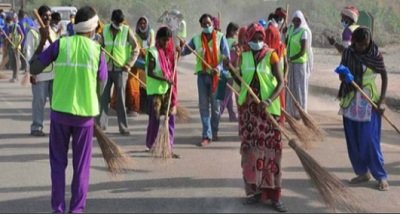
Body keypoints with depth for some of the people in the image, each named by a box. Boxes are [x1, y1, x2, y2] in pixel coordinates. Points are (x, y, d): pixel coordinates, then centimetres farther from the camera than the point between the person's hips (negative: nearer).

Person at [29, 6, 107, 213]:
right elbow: (101, 81, 2)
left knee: (58, 162, 12)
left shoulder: (60, 44, -7)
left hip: (60, 111, 0)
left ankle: (58, 210, 12)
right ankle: (77, 210, 11)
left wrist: (42, 41, 4)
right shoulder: (97, 50, -5)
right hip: (85, 113, 0)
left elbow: (33, 69, -5)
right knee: (81, 165, 10)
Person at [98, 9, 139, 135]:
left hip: (120, 69, -3)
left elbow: (135, 49, -3)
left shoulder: (127, 31, -5)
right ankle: (101, 124, 10)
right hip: (106, 68, 3)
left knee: (121, 99, 1)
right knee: (103, 97, 3)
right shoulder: (105, 30, 3)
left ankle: (123, 127, 7)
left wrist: (129, 64, -12)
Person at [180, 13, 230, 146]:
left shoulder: (220, 37, -1)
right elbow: (184, 51, 7)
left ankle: (214, 132, 24)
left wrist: (218, 68, -25)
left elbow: (226, 56, -8)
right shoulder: (196, 39, 5)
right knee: (203, 106, -1)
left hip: (216, 75, -2)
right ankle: (207, 135, 1)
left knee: (216, 105, 7)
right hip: (202, 74, 2)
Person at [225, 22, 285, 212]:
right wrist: (231, 69, -4)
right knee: (251, 148, 6)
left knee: (270, 149, -3)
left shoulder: (271, 55, -5)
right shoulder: (244, 56, 6)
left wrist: (269, 101, -23)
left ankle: (274, 194, 2)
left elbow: (281, 83, -9)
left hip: (267, 108, -4)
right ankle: (255, 190, 16)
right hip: (248, 107, 4)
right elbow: (241, 82, 12)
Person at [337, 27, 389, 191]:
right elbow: (341, 74, 9)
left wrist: (381, 100, -8)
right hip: (351, 101, 4)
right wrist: (343, 76, -15)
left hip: (369, 102, -4)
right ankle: (362, 172, 20)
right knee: (353, 140, 7)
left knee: (370, 140, -8)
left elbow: (384, 77, -1)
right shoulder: (348, 53, 0)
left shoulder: (375, 55, -9)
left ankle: (381, 176, 2)